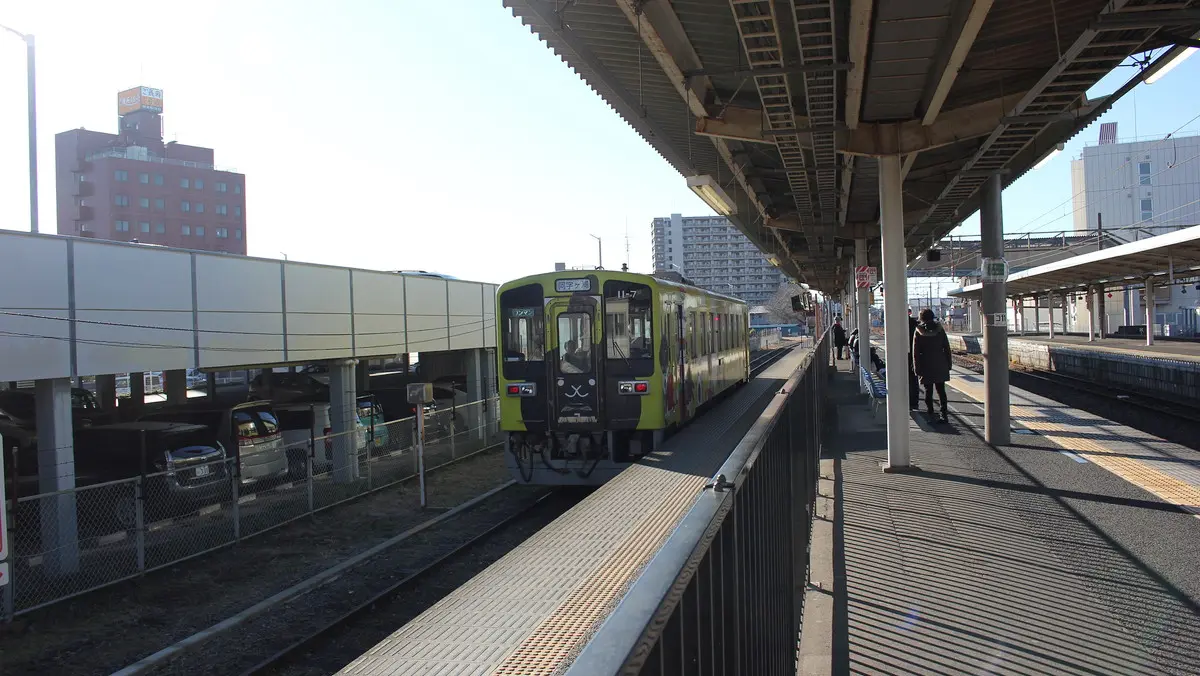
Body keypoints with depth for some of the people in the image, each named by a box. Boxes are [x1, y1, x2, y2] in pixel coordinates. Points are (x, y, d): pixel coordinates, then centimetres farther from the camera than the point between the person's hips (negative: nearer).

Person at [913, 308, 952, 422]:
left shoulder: (919, 332, -6)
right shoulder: (940, 329, 1)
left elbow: (916, 352, -6)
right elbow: (947, 348, 5)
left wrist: (917, 368, -1)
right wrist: (948, 364, 11)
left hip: (926, 366, -2)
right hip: (940, 365, 2)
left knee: (928, 391, 6)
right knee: (941, 390, 7)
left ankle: (930, 413, 7)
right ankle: (944, 414, 3)